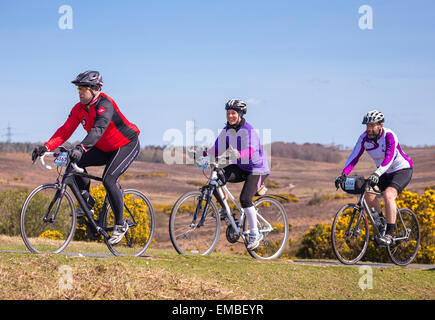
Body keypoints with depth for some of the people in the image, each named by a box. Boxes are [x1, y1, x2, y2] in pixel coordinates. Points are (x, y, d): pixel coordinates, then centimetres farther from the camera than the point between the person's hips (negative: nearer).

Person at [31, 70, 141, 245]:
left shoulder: (105, 104, -28)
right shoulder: (79, 109, -5)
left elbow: (98, 129, -44)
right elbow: (65, 130, -10)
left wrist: (81, 148, -59)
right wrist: (46, 147, -25)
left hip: (127, 145, -8)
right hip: (104, 149, 8)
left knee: (108, 180, -25)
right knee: (76, 163, -13)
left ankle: (121, 224, -10)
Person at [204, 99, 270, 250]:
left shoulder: (248, 130, -20)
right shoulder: (226, 130, 1)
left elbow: (249, 152, -35)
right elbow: (217, 149, 0)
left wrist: (236, 154, -54)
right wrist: (203, 153, -18)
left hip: (257, 169, -6)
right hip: (240, 167, 6)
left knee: (245, 198, -24)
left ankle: (255, 234, -11)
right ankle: (226, 210, 1)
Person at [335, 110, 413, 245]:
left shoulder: (389, 136, -27)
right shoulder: (364, 138, -11)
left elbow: (389, 157, -40)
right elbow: (354, 156, -15)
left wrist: (376, 174, -55)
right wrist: (343, 174, -30)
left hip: (402, 170, -6)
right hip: (384, 172, 6)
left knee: (388, 195, -29)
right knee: (368, 193, -16)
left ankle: (389, 234, -25)